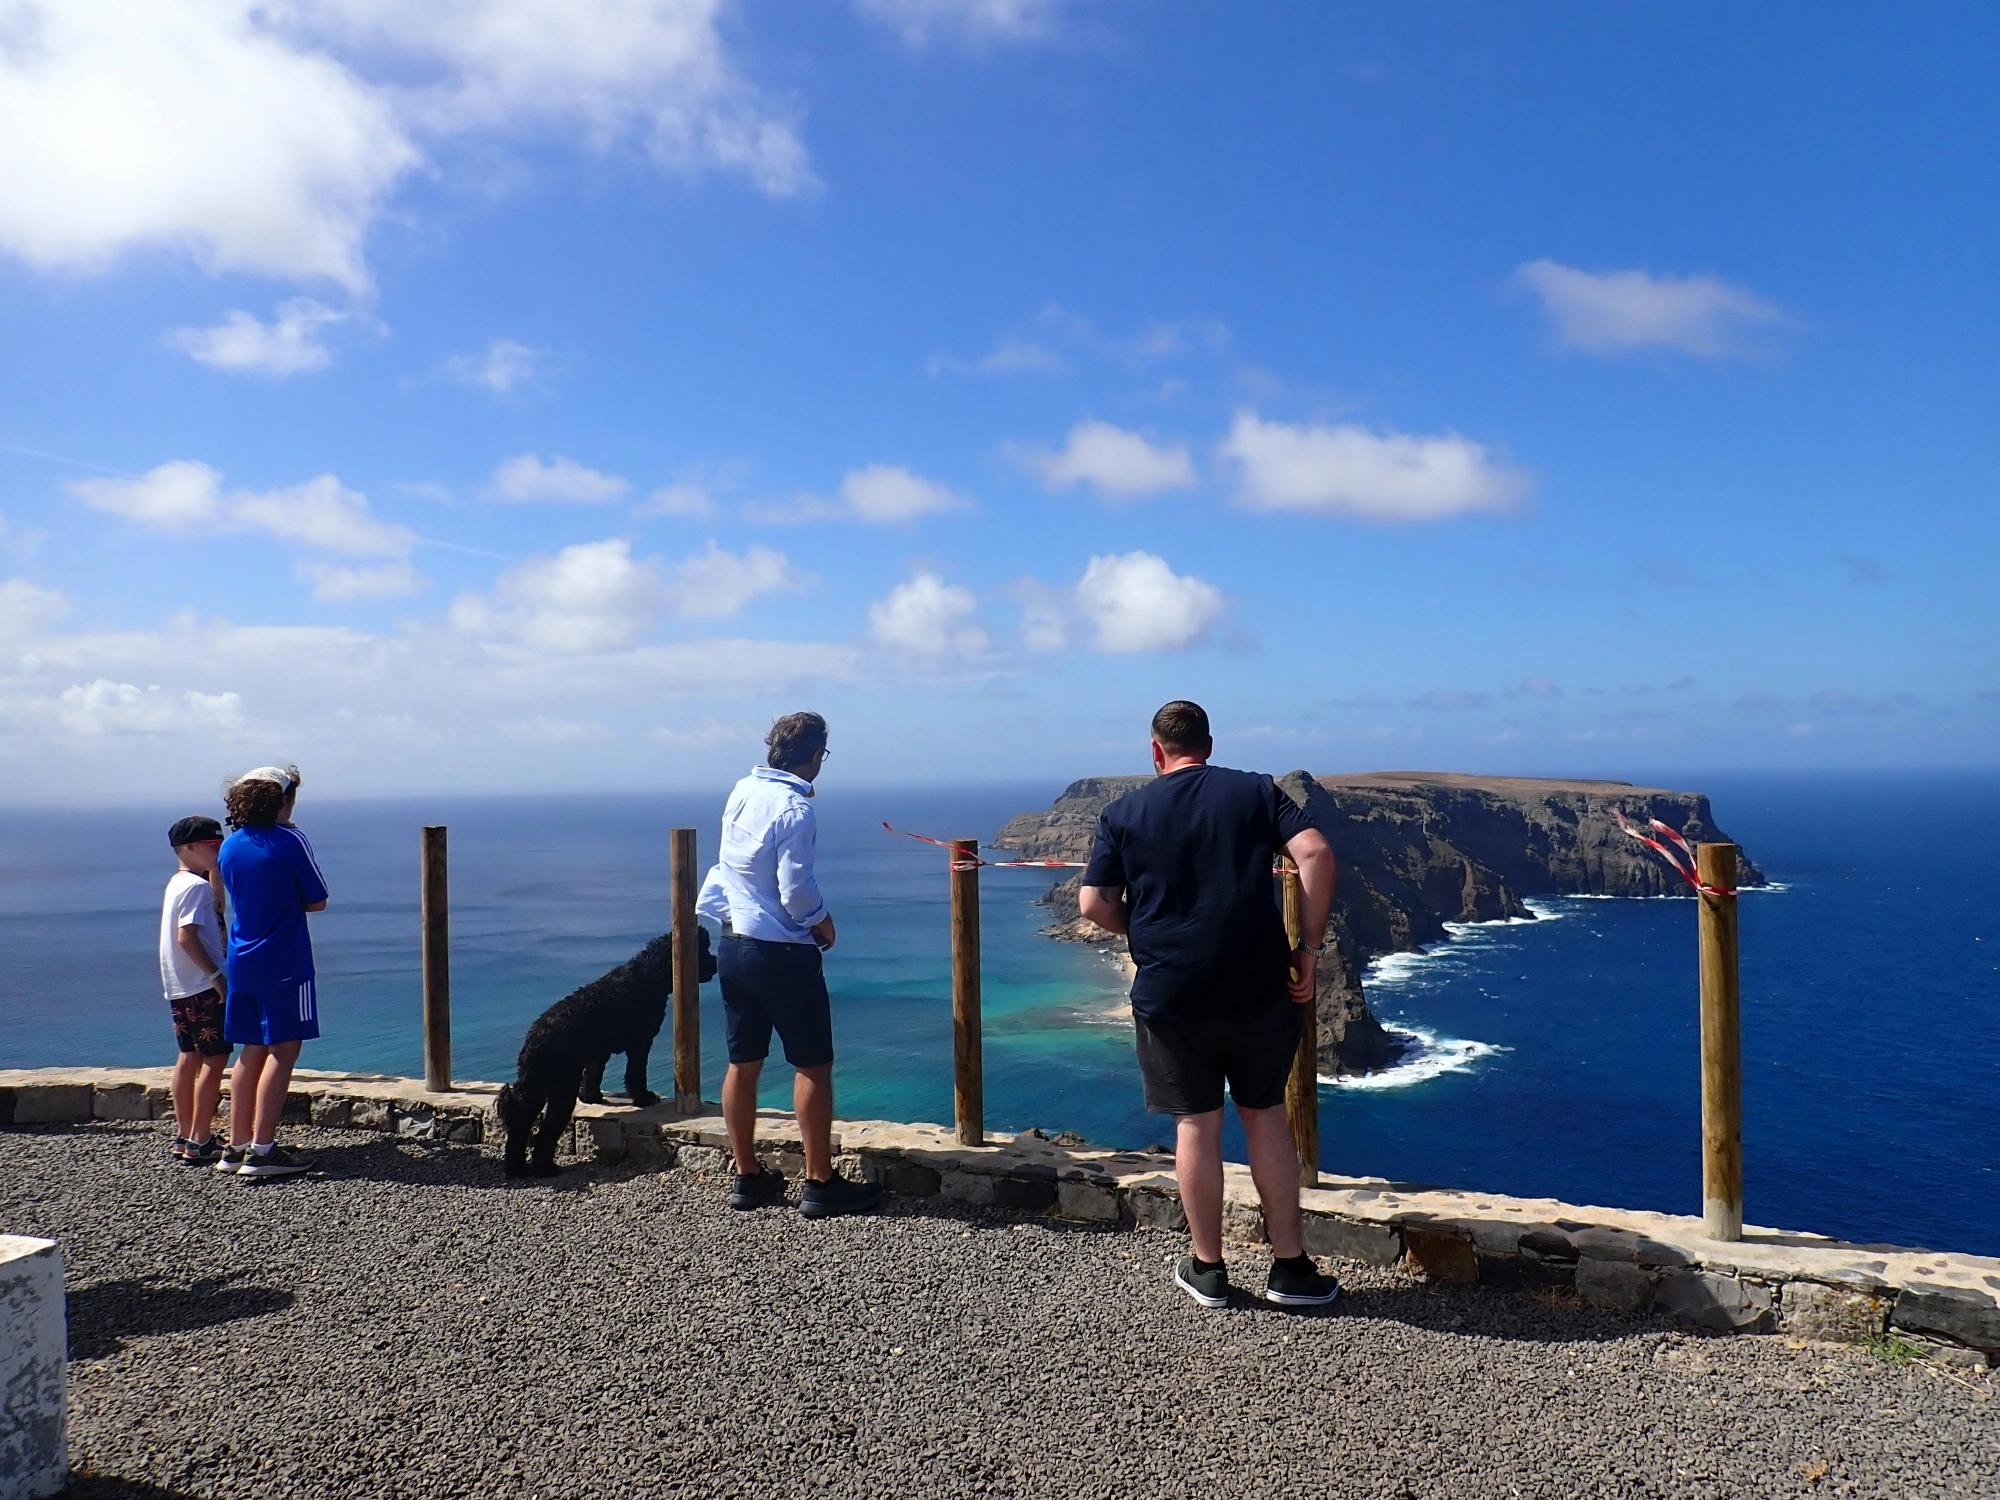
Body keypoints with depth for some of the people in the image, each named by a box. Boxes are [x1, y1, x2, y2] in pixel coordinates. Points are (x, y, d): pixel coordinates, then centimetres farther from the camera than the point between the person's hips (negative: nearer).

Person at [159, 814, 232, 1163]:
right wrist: (217, 975, -20)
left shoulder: (176, 882, 15)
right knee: (215, 1059, -5)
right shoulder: (198, 886, -15)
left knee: (189, 1057, 15)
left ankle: (184, 1136, 21)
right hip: (202, 987, -10)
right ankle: (200, 1143, -4)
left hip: (178, 987, 10)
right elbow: (186, 937, -23)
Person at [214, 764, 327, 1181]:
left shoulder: (230, 846, 9)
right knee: (283, 1050, -4)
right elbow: (317, 902, -6)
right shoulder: (290, 841, -10)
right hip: (284, 963, -7)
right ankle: (261, 1150, -6)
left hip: (242, 962, 7)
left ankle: (237, 1146, 17)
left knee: (252, 1051, 14)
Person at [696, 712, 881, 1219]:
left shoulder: (743, 791, 3)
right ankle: (820, 1184, 8)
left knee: (743, 1064, 13)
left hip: (733, 944, 8)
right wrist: (824, 923, -3)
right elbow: (797, 892, -20)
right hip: (782, 953, -8)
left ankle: (748, 1177, 23)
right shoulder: (795, 809, -19)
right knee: (813, 1067, 3)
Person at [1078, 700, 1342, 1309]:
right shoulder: (1257, 791, 3)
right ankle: (1290, 1268, 20)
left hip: (1170, 994, -1)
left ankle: (1208, 1270, 20)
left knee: (1196, 1125, 9)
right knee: (1265, 1116, 14)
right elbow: (1315, 854, -10)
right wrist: (1309, 946, -5)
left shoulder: (1123, 813, 2)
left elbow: (1094, 905, -3)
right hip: (1260, 988, 1)